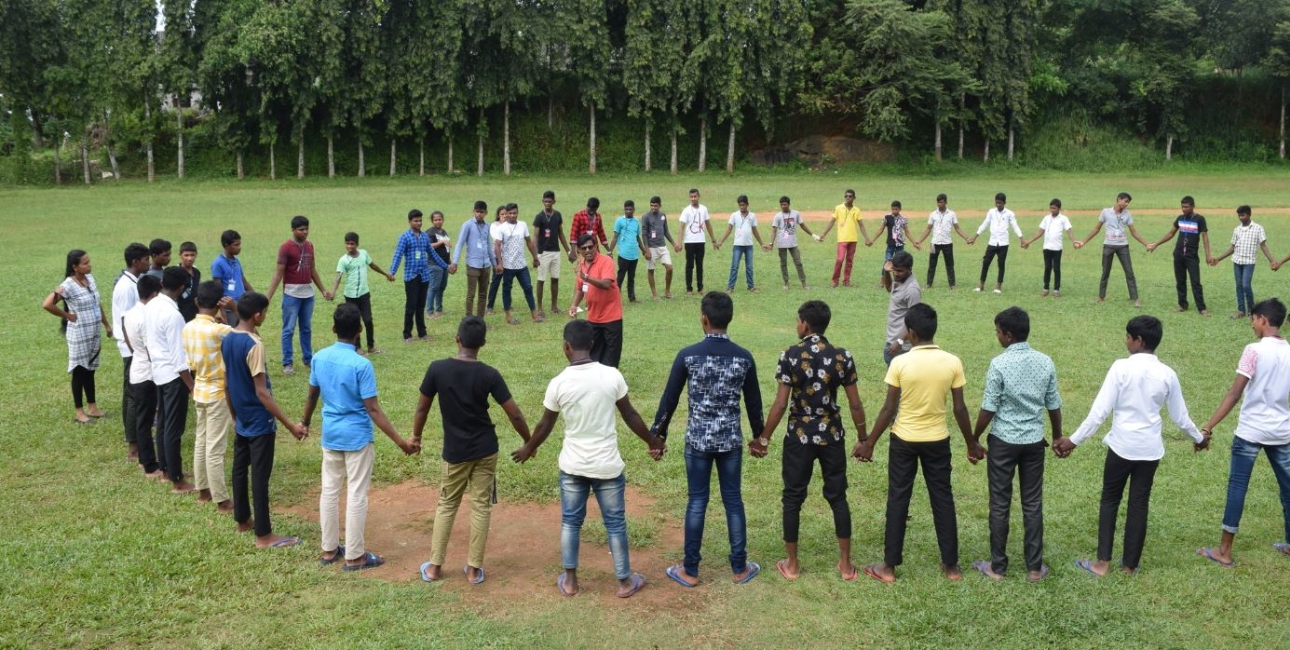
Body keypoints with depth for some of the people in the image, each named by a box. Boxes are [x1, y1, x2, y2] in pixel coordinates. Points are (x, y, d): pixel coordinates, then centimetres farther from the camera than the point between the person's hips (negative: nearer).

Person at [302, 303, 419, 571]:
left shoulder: (320, 358, -4)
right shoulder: (361, 365, -21)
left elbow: (312, 395, 10)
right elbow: (373, 409, -21)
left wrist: (305, 422, 29)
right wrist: (400, 441, -18)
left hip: (330, 435, 6)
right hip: (357, 437, -6)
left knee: (329, 491, 15)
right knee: (356, 496, 3)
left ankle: (329, 549, 26)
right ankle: (354, 556, 11)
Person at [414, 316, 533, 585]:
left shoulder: (437, 369, -13)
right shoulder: (489, 374, -14)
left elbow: (422, 407, -2)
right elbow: (514, 414, -11)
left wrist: (416, 436, 15)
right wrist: (529, 442, 4)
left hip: (455, 451, 1)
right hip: (485, 449, 0)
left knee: (446, 505, 16)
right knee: (481, 506, 10)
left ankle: (434, 566, 20)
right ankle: (474, 568, 15)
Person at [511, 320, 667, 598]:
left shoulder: (559, 383, -12)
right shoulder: (612, 375, -12)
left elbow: (544, 426, 0)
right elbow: (630, 416, -1)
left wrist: (528, 449, 19)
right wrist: (653, 441, 15)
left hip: (572, 466, 1)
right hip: (607, 465, 0)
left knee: (570, 522, 17)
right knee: (615, 524, 13)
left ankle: (569, 581, 26)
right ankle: (625, 582, 24)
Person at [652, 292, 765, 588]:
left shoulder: (687, 356, -12)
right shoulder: (744, 358, -6)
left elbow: (669, 399, -5)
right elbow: (754, 402, 3)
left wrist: (657, 434, 8)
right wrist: (759, 436, 19)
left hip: (698, 440, -1)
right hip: (731, 440, 1)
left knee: (696, 502, 8)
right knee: (733, 501, 12)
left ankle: (690, 570, 16)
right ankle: (739, 568, 22)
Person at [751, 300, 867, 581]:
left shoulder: (790, 356, -12)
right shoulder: (842, 356, -5)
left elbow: (780, 405, -12)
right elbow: (855, 405, -2)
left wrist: (763, 439, -2)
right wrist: (863, 438, 11)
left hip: (799, 437, -2)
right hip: (832, 436, 2)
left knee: (793, 498, 11)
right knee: (838, 497, 13)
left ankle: (791, 564, 18)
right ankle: (845, 564, 19)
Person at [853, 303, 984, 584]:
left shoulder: (900, 363, -16)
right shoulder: (953, 363, -9)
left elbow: (889, 409, -12)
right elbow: (959, 409, -4)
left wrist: (869, 443, -1)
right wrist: (971, 443, 10)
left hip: (904, 440, -2)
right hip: (938, 440, 2)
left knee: (898, 500, 8)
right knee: (943, 499, 14)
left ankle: (889, 566, 14)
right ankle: (951, 565, 22)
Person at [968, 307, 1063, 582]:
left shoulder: (999, 364, -16)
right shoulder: (1046, 362, -2)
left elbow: (989, 409, -13)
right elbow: (1054, 405, 5)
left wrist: (974, 439, 0)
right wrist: (1058, 437, 20)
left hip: (1004, 441, -4)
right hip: (1034, 440, 4)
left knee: (1000, 504, 7)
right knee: (1033, 503, 12)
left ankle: (997, 566, 14)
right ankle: (1034, 567, 17)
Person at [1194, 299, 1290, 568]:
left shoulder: (1254, 350, -14)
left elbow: (1234, 394, -18)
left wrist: (1208, 427, -16)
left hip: (1250, 432, -5)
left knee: (1237, 488, 2)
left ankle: (1224, 551, 7)